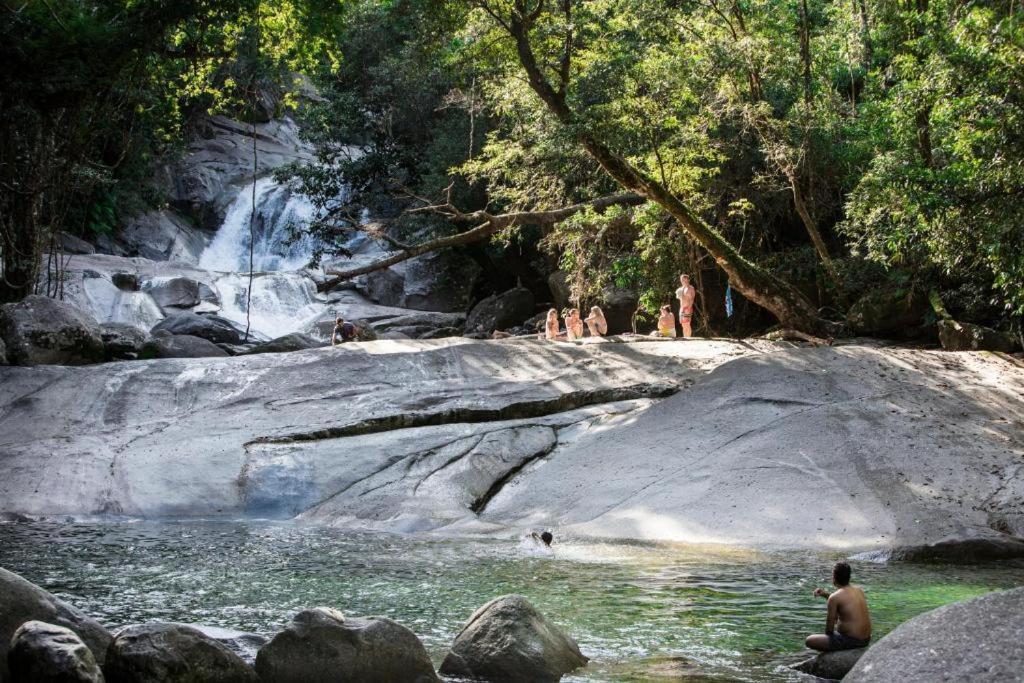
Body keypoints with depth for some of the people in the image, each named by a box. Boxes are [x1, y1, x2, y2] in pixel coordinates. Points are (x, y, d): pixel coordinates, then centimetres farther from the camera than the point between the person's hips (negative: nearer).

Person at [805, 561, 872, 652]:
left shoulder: (834, 597, -15)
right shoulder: (859, 591, 7)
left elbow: (829, 627, -12)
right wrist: (825, 594, 17)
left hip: (851, 641, -8)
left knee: (809, 641, -1)